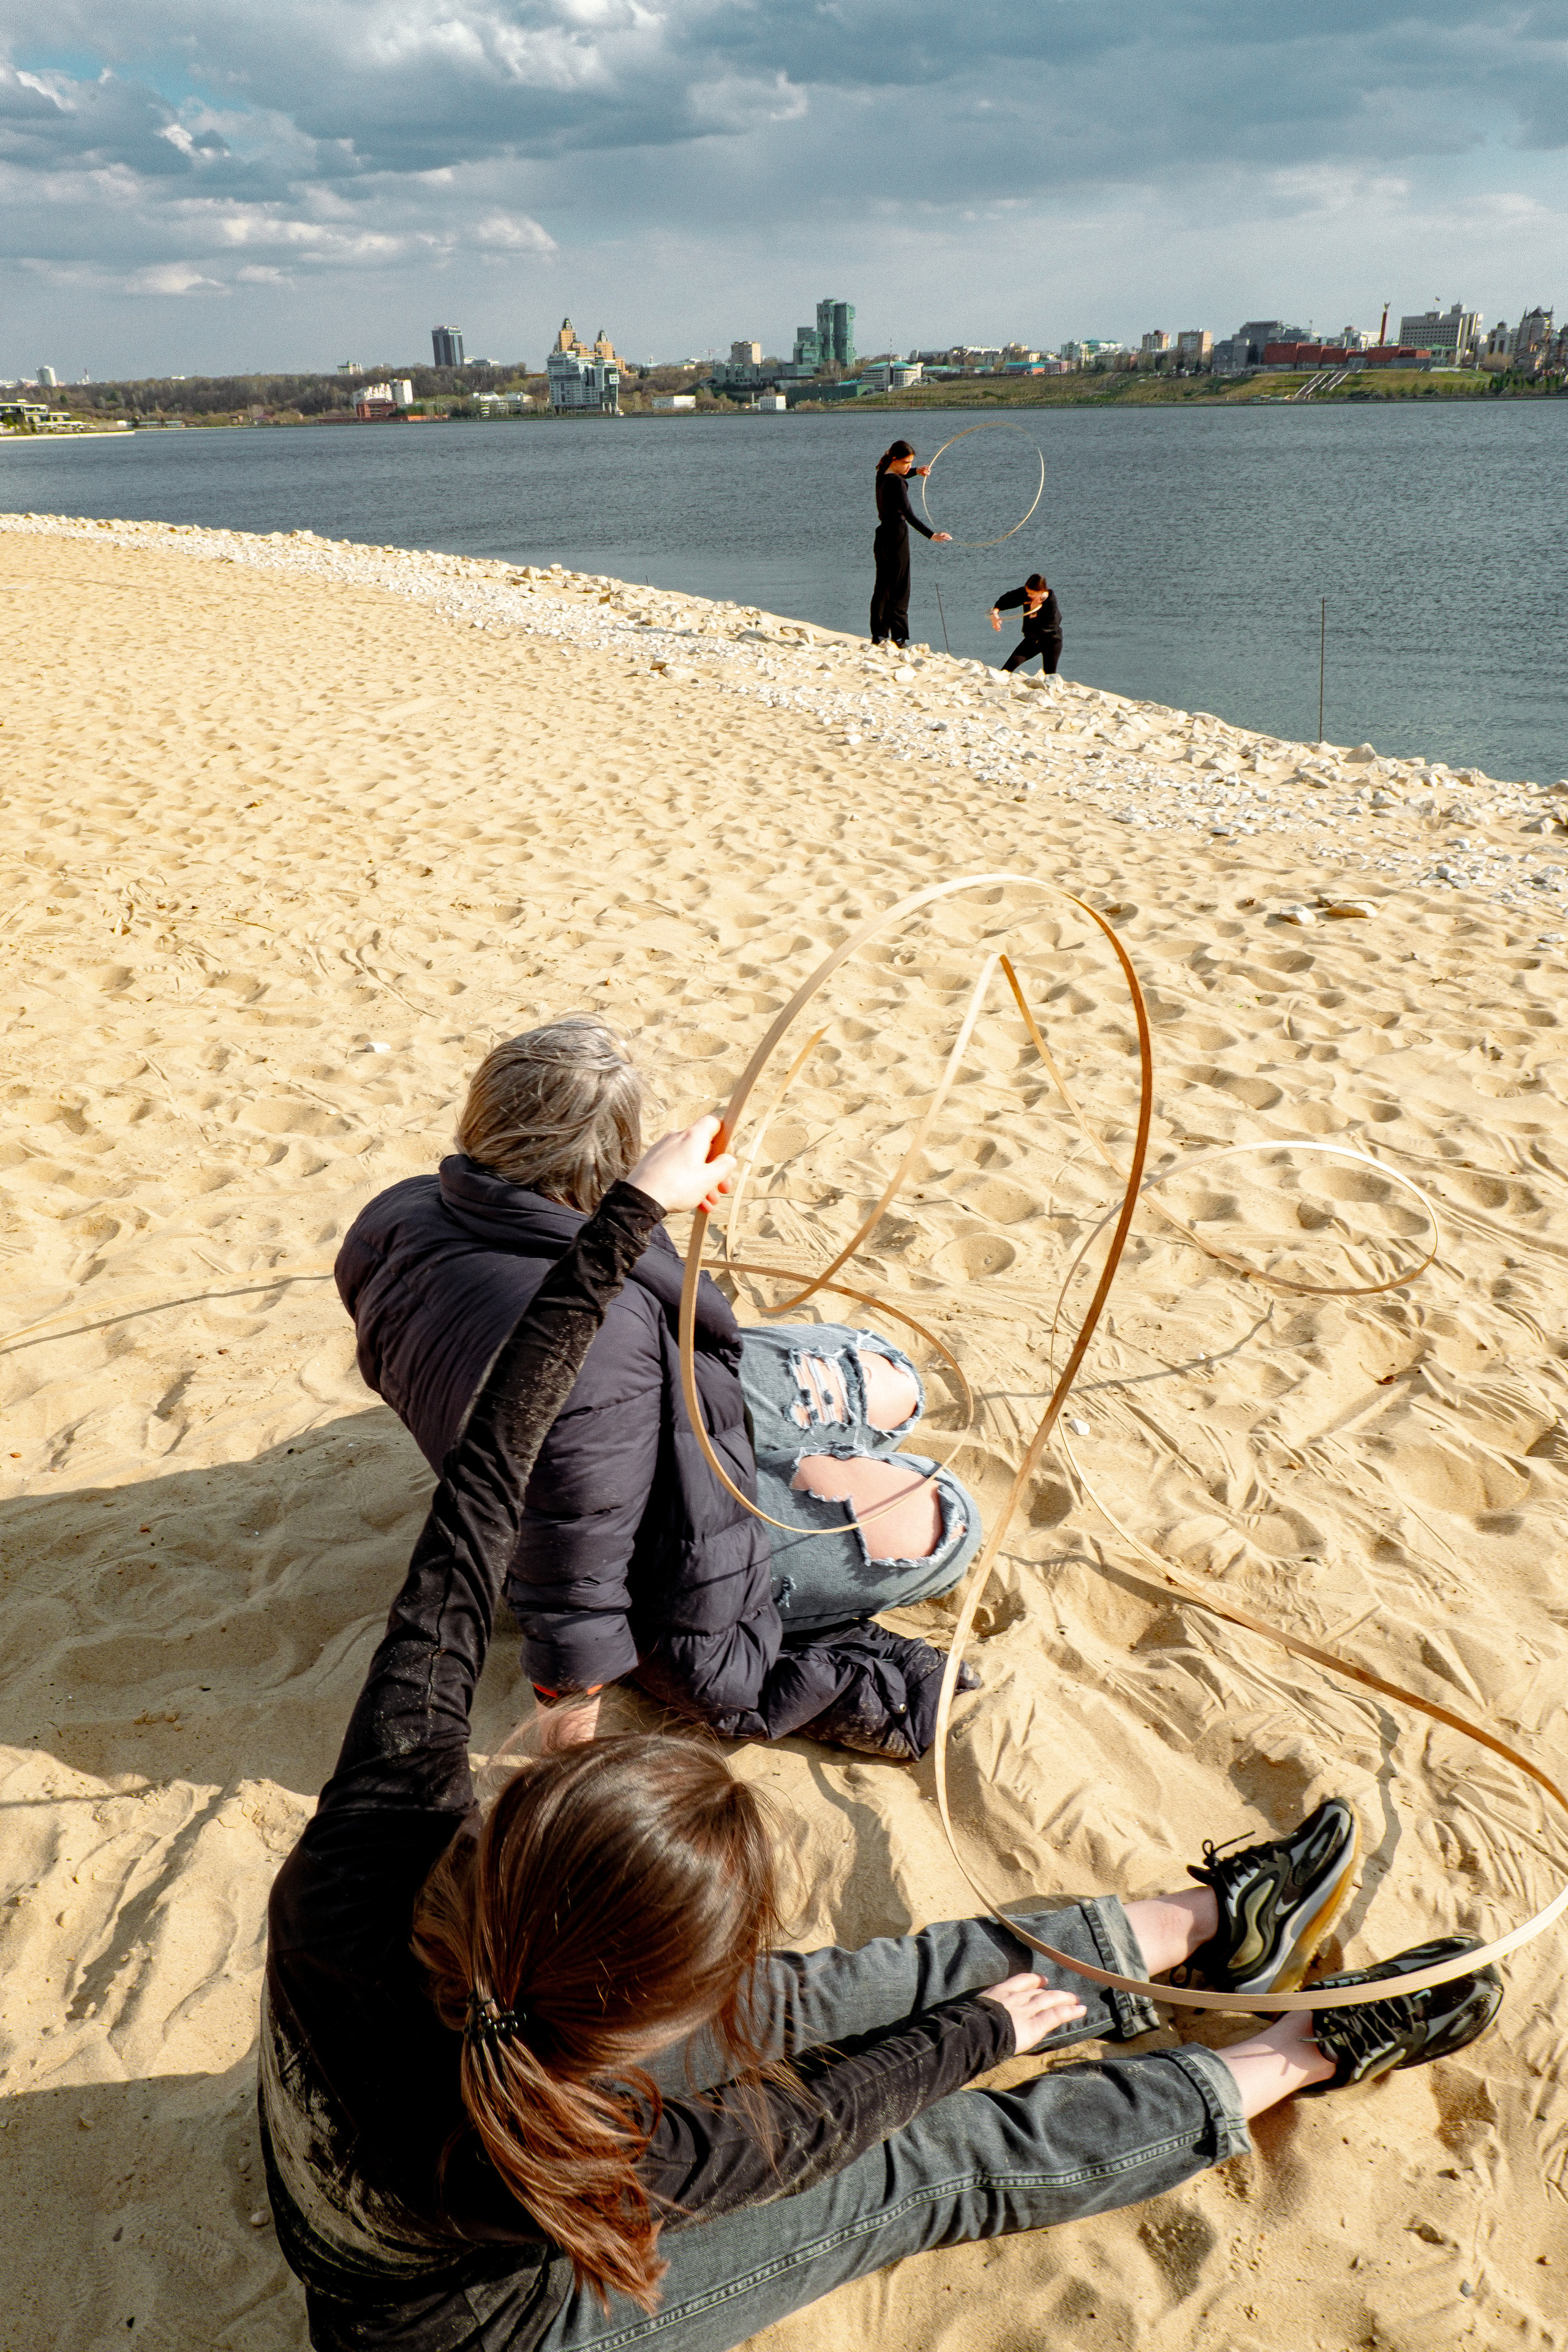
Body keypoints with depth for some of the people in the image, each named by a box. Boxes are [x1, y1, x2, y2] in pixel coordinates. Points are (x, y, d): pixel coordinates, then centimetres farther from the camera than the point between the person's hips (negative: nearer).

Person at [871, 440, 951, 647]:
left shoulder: (882, 476, 7)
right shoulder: (896, 483, -19)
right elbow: (909, 515, -28)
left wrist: (916, 472, 17)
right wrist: (931, 535, -34)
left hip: (882, 538, 8)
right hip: (896, 538, -8)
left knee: (882, 587, 13)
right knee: (899, 589, -3)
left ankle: (878, 636, 15)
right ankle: (899, 638, -2)